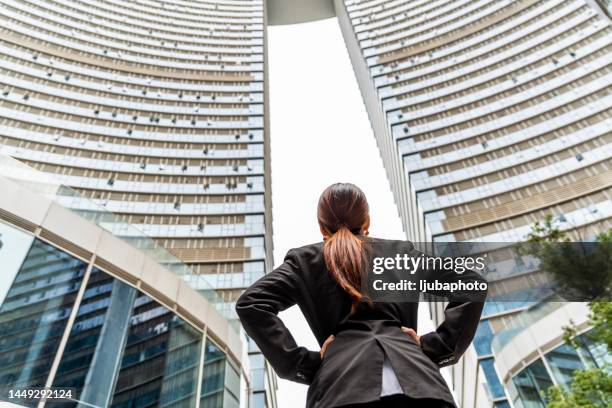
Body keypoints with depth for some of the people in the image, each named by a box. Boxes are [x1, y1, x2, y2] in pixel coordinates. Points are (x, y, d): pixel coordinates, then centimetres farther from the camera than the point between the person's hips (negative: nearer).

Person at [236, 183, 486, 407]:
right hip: (418, 382, 2)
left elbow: (251, 304, 4)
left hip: (344, 386, -1)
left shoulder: (306, 260, 18)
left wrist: (305, 365, 3)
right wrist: (435, 348, 12)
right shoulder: (402, 252, 23)